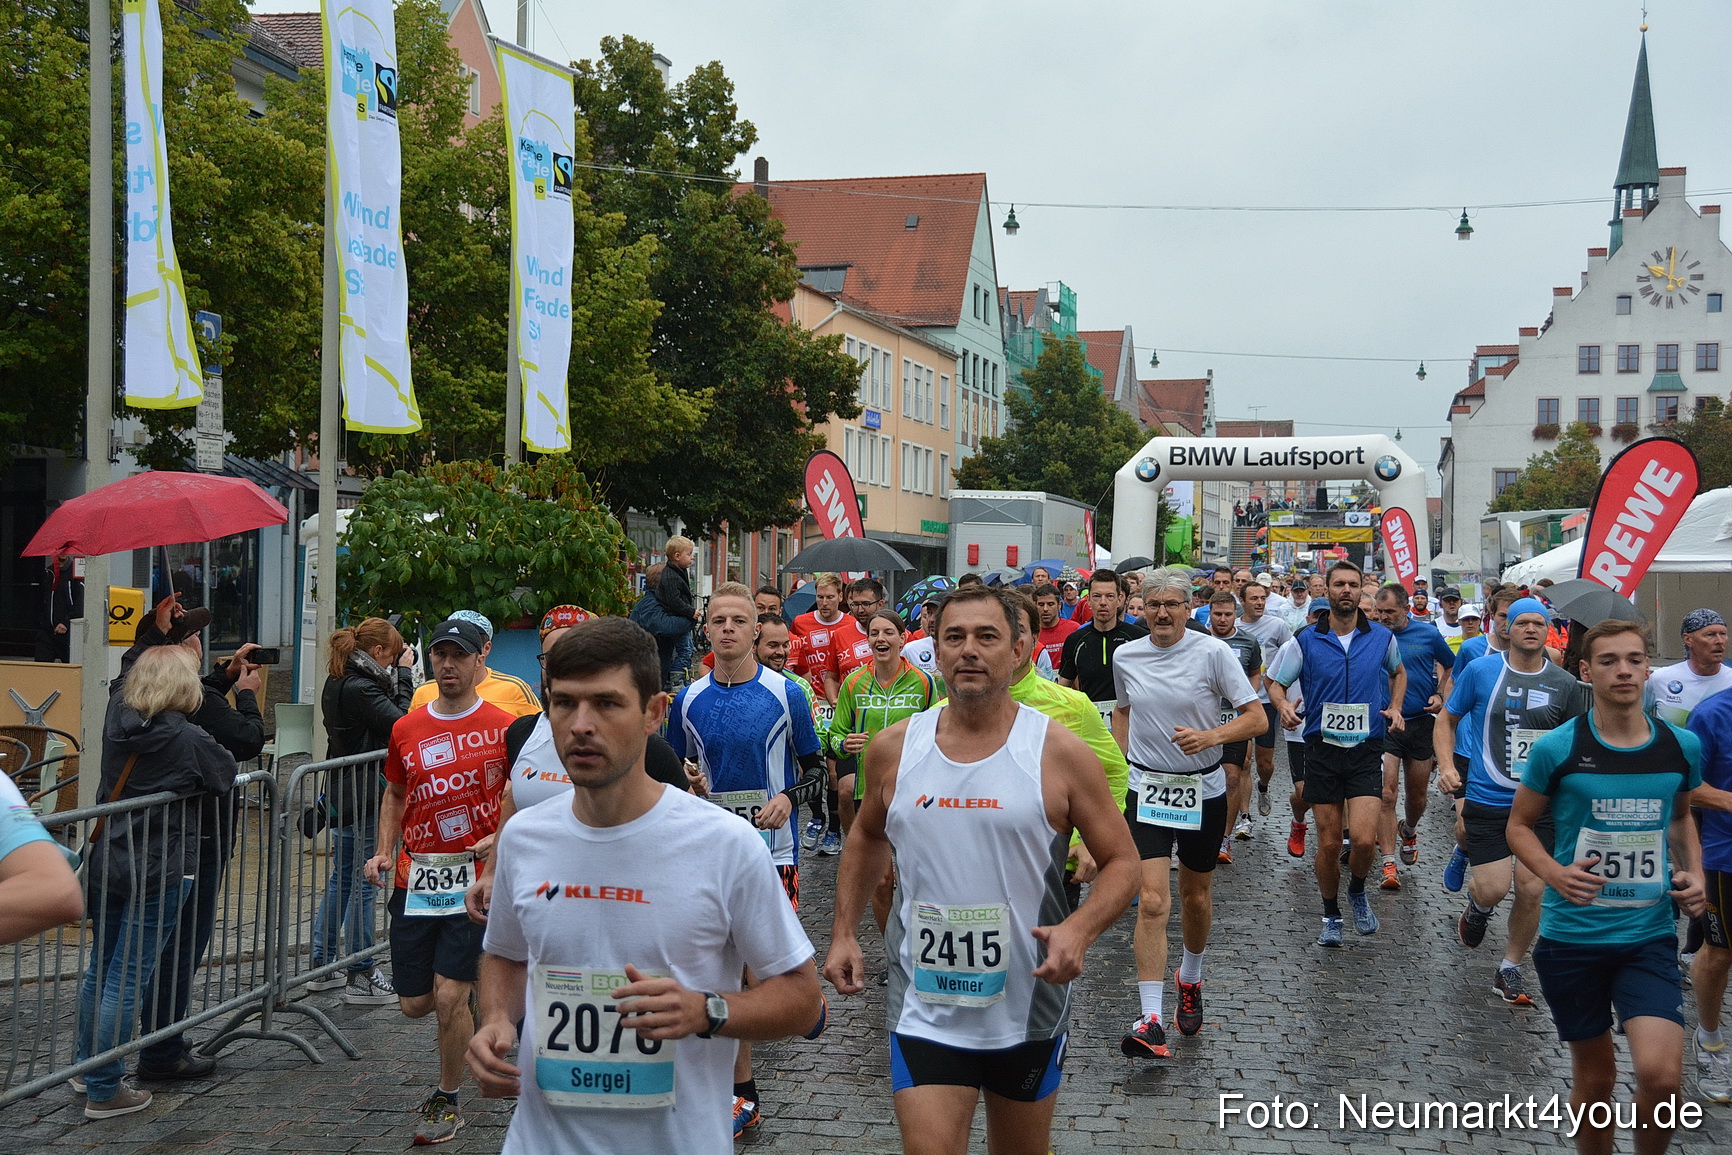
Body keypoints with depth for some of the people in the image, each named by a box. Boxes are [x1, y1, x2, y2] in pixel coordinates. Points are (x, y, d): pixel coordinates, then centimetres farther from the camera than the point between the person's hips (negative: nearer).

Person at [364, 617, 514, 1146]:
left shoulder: (503, 726, -5)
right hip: (415, 879, 4)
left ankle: (447, 1100, 15)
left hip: (475, 878, -4)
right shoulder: (406, 729, 7)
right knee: (414, 1003, 7)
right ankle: (472, 983, 42)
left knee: (448, 997, -7)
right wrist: (383, 852, 7)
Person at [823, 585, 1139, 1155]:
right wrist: (844, 932, 8)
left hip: (1028, 1014, 0)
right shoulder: (894, 749, -1)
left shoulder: (1059, 753, -9)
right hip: (924, 1010, 1)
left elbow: (1122, 861, -3)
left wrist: (1078, 929, -21)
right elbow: (866, 839, 17)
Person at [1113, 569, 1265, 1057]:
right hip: (1146, 789, 1)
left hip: (1204, 790, 0)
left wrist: (1210, 736, -26)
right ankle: (1150, 1021, -14)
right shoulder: (1125, 657, 0)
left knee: (1196, 897, 15)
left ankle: (1189, 980, 44)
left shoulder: (1214, 652, -10)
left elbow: (1256, 717, -10)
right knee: (1152, 902, -12)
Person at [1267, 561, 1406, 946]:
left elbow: (1398, 672, 24)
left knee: (1363, 838, -14)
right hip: (1323, 749, 0)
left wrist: (1394, 707, 7)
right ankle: (1331, 916, 25)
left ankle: (1357, 891, 17)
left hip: (1367, 750, 0)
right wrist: (1283, 704, -16)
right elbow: (1276, 682, 6)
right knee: (1328, 843, 4)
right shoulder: (1306, 640, -1)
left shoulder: (1382, 637, 3)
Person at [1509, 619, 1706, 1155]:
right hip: (1572, 935, -1)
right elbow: (1519, 825, 2)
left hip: (1650, 936, 1)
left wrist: (1693, 871, 3)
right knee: (1595, 1077, 10)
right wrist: (1554, 873, -16)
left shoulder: (1683, 747, 1)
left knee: (1661, 1075, -16)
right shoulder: (1556, 749, -9)